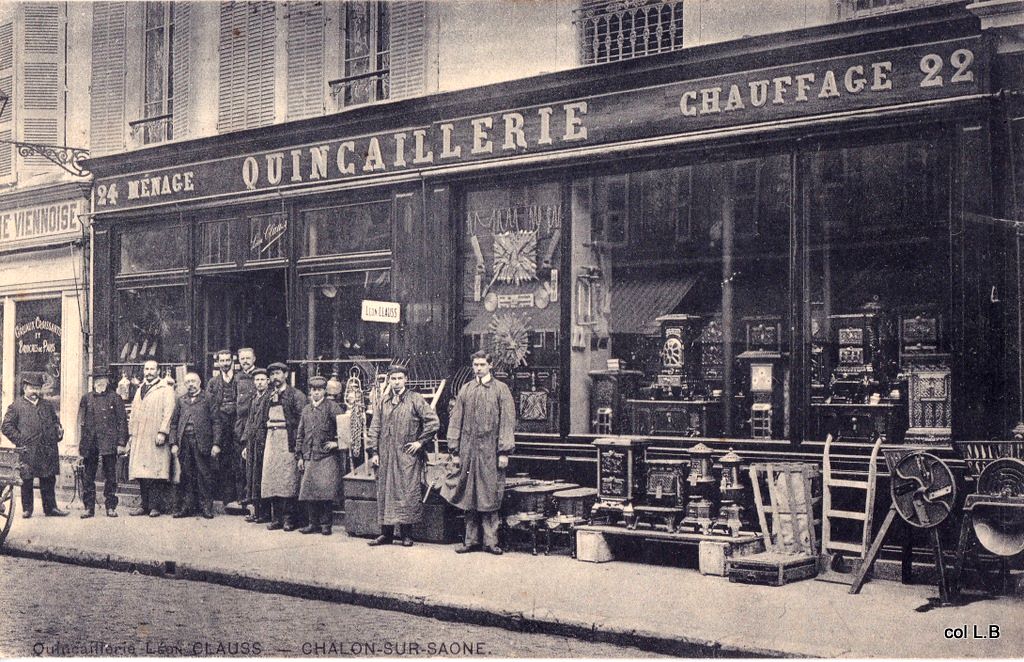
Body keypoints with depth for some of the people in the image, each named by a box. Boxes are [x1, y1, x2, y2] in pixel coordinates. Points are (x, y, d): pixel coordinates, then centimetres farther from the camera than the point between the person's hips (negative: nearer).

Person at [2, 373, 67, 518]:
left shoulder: (47, 406, 16)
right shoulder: (16, 406, 2)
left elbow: (55, 421, 27)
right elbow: (6, 427, -2)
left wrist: (58, 430, 5)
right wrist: (20, 440, -10)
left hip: (47, 451, 4)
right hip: (27, 452, -4)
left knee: (49, 480, 7)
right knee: (27, 480, 2)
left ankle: (50, 507, 14)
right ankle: (27, 509, 12)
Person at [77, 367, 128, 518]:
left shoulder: (115, 398, 4)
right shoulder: (86, 398, 11)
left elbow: (122, 421, 2)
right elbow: (81, 422, 13)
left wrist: (121, 443, -4)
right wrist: (81, 443, 5)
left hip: (109, 444, -3)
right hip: (90, 443, 3)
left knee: (110, 477, 1)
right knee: (87, 477, 3)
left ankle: (111, 507, 8)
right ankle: (89, 508, 10)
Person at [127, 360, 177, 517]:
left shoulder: (166, 390, 1)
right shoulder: (140, 390, 22)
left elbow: (168, 412, -7)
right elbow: (133, 413, 23)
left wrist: (162, 432, -16)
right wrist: (131, 433, 15)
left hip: (155, 439, -6)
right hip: (139, 439, 6)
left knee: (155, 473, -8)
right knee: (142, 474, 3)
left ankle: (155, 506, -5)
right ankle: (144, 505, 7)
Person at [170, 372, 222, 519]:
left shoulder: (208, 399, 6)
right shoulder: (181, 400, 16)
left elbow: (216, 422, 1)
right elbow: (174, 423, 14)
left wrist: (216, 444, -8)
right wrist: (174, 443, 3)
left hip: (203, 443, -3)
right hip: (184, 443, 3)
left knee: (205, 475, -2)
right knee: (186, 476, 4)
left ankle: (206, 507, 4)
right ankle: (186, 506, 9)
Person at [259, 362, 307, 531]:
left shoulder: (295, 395, -4)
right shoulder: (269, 395, 16)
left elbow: (301, 420, -9)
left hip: (287, 440, -6)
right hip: (271, 438, 6)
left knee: (288, 478, -6)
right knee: (271, 477, 5)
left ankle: (288, 518, -2)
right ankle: (276, 517, 11)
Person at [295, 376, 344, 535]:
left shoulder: (332, 407, -1)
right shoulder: (306, 410, 15)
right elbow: (300, 434, 17)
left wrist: (337, 442, -8)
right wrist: (299, 456, 12)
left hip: (327, 456, -5)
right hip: (309, 456, 5)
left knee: (325, 490, -10)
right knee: (308, 491, 3)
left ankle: (325, 523, -1)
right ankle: (313, 523, 12)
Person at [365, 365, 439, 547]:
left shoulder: (415, 399, -1)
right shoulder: (383, 402, 11)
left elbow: (433, 422, -4)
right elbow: (374, 428, 11)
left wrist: (420, 442, -6)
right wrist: (373, 451, 4)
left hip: (407, 455, -4)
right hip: (386, 456, 4)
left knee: (407, 493, -5)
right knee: (385, 492, 6)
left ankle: (406, 534, 3)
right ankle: (386, 533, 13)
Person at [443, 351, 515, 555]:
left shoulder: (501, 390, 1)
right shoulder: (465, 390, 10)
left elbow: (507, 422, -3)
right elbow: (455, 421, 10)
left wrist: (504, 452, -9)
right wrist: (455, 451, 4)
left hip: (490, 453, -3)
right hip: (468, 451, 3)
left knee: (490, 497, -1)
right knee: (469, 497, 7)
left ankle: (490, 541, 5)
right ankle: (471, 540, 14)